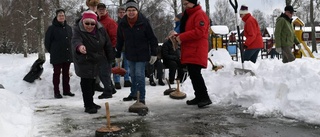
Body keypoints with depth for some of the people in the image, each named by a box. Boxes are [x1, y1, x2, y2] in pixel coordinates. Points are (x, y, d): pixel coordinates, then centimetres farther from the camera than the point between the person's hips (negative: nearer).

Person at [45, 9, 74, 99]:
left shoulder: (68, 28, 8)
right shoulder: (52, 28, -7)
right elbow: (47, 42, -4)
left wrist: (69, 50, 11)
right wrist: (52, 51, 0)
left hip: (67, 56, 5)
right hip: (57, 57, -5)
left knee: (66, 74, 12)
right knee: (57, 74, 2)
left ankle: (66, 90, 21)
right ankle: (56, 92, 8)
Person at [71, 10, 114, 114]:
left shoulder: (101, 30, -8)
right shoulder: (78, 31, -22)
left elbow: (107, 45, 0)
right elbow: (75, 40, -44)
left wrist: (111, 59, 2)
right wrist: (79, 46, -67)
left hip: (97, 62, 6)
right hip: (84, 62, -5)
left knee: (93, 82, 17)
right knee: (86, 83, -8)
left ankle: (90, 102, 33)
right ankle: (88, 106, 0)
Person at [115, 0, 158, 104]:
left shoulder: (144, 22, -14)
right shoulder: (122, 24, -5)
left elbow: (152, 38, -9)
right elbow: (120, 40, 6)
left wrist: (154, 53, -9)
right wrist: (118, 55, 10)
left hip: (142, 54, -4)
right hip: (130, 54, 4)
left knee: (139, 75, -9)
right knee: (133, 75, 15)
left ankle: (141, 97, 0)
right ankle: (133, 93, 31)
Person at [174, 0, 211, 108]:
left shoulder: (200, 14, -10)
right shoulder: (187, 15, 21)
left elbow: (199, 32, -20)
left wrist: (181, 37, -17)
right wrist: (178, 37, 6)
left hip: (196, 51, -10)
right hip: (189, 51, 10)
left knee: (195, 73, -15)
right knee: (193, 74, 9)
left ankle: (205, 97, -11)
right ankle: (199, 97, 16)